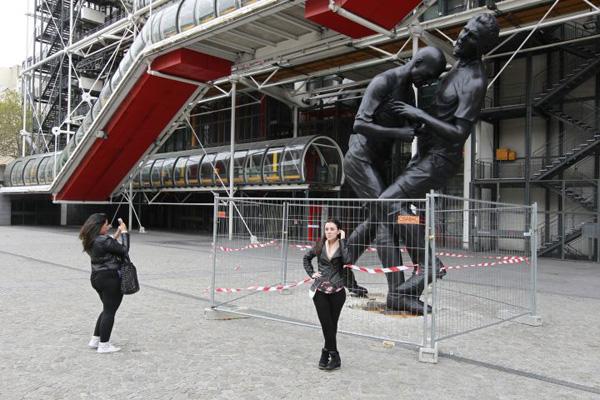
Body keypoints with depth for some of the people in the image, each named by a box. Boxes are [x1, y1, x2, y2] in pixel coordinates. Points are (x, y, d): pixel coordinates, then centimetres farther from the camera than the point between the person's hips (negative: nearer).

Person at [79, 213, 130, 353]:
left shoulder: (91, 241, 7)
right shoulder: (104, 241, -20)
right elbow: (124, 250, -15)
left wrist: (116, 235, 14)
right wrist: (124, 232, -7)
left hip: (97, 277, 9)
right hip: (110, 278, -9)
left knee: (107, 309, 22)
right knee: (110, 311, 1)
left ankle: (95, 340, 27)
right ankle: (104, 344, 8)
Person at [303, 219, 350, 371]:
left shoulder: (342, 245, -2)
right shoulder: (320, 245, 5)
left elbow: (347, 260, -24)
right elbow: (306, 258, 21)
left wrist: (342, 240, -17)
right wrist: (311, 273, 9)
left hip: (337, 291, -1)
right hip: (320, 290, 1)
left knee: (332, 324, 7)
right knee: (327, 324, -2)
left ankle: (326, 353, 24)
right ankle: (335, 357, 9)